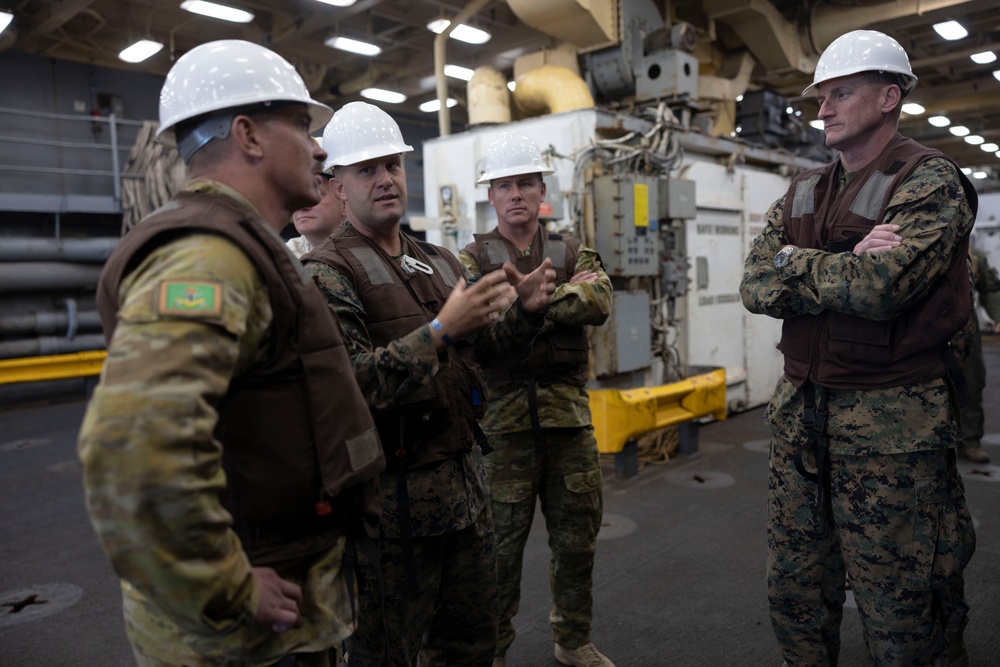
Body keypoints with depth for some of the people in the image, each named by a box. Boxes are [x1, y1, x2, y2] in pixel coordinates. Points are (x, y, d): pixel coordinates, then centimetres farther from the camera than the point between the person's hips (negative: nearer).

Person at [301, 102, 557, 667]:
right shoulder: (330, 272, -11)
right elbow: (351, 382, -23)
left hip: (466, 476, 7)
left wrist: (527, 309, -1)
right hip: (395, 489, -6)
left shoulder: (440, 261, 11)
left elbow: (484, 344, 18)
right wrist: (440, 329, -29)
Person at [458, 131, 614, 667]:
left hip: (568, 416, 3)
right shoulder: (472, 259, 2)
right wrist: (561, 300, -15)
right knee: (500, 544, 7)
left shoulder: (573, 254, 10)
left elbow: (599, 301, -11)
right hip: (502, 421, -3)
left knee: (577, 537, 15)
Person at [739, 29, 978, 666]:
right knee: (796, 593, 17)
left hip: (891, 426, -6)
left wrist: (796, 263, -8)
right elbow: (756, 287, -2)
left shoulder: (929, 181, -7)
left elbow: (878, 286, -24)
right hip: (800, 413, 6)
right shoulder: (802, 193, 12)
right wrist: (847, 268, -15)